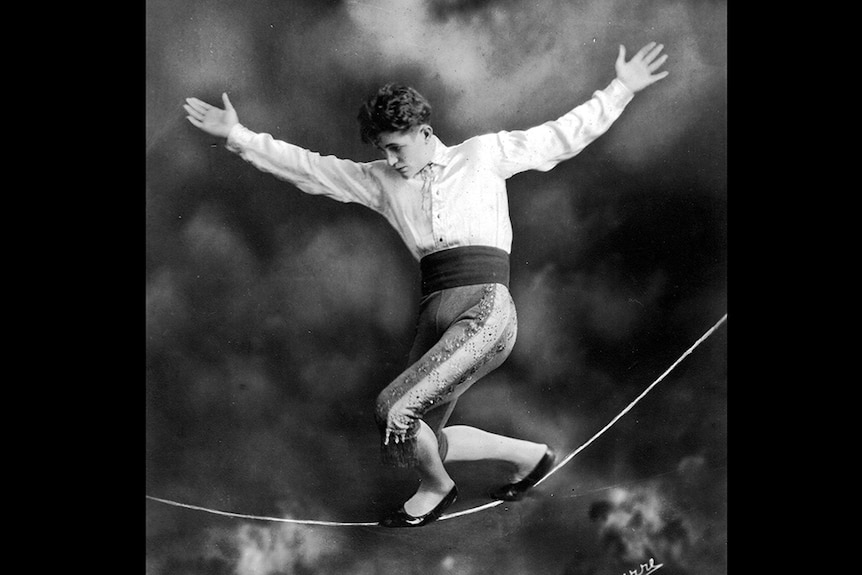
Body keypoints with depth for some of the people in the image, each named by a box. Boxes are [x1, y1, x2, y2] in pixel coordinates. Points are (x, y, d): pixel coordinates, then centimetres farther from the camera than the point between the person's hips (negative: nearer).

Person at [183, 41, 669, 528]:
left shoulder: (484, 153, 10)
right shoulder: (381, 181, 18)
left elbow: (562, 135, 14)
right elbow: (308, 168, 18)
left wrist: (621, 89, 14)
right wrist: (237, 136, 14)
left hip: (486, 308, -6)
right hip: (435, 313, 6)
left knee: (394, 409, -18)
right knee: (416, 441, 6)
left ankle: (437, 489, 14)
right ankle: (528, 455, 27)